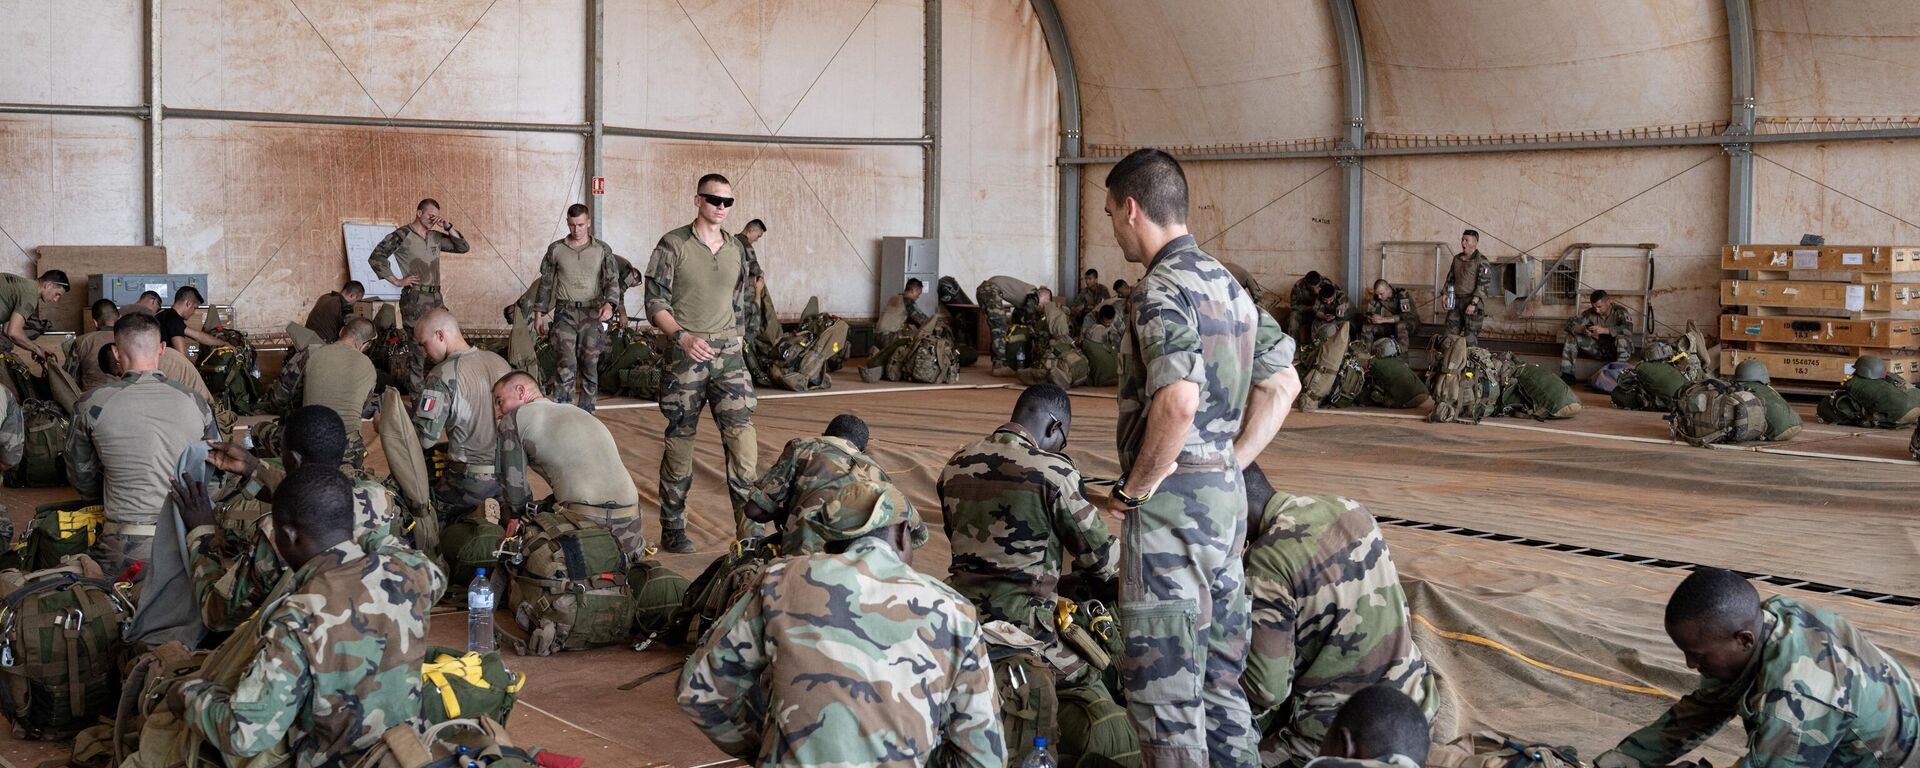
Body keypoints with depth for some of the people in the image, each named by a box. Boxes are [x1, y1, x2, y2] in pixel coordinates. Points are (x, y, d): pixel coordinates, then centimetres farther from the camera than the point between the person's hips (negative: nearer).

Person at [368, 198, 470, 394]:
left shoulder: (435, 237, 14)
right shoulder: (402, 235, -5)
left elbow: (463, 247, 18)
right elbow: (375, 258, -7)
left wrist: (449, 228, 4)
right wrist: (396, 281, -9)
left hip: (436, 298, 7)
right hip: (415, 299, -7)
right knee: (418, 346, -4)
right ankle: (416, 389, 4)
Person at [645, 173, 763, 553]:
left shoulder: (737, 249, 11)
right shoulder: (673, 245, -3)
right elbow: (655, 304, -6)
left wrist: (738, 339, 15)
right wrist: (683, 336, -20)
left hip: (729, 354, 4)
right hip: (685, 354, -3)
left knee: (743, 437, -7)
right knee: (680, 440, 4)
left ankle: (749, 529, -4)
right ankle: (673, 528, 16)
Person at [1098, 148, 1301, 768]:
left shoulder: (1161, 289, -15)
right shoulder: (1226, 282, 14)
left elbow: (1178, 401, -28)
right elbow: (1283, 382, 17)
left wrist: (1134, 488, -16)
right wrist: (1231, 465, 15)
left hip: (1173, 502, -9)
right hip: (1227, 497, 9)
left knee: (1162, 677, -3)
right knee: (1219, 670, 17)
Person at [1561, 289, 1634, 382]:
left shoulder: (1619, 312, -15)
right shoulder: (1590, 313, -3)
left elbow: (1628, 329, -33)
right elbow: (1570, 322, -7)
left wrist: (1604, 330, -40)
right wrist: (1582, 330, -29)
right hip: (1599, 348, 5)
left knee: (1622, 339, -37)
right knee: (1571, 336, -7)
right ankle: (1567, 374, -10)